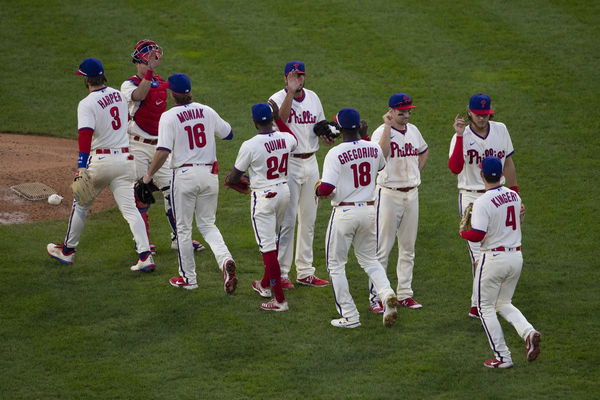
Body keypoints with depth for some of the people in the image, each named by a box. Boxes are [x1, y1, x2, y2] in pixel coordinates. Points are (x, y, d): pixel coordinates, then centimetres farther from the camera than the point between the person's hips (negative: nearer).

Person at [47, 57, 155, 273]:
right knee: (130, 209, 1)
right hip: (125, 157, 4)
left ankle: (67, 250, 29)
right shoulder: (119, 95, 7)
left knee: (81, 204, 15)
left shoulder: (87, 104, -13)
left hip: (100, 160, -4)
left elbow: (85, 135, -23)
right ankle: (145, 255, -12)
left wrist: (82, 167, -28)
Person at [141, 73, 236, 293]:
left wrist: (149, 174, -8)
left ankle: (188, 277, 17)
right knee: (207, 224, 16)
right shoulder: (207, 111, 2)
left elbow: (163, 151, -19)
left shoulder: (169, 117, -11)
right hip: (209, 174, 4)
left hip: (185, 174, -4)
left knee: (183, 228, 10)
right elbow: (228, 133, 16)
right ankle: (225, 260, -10)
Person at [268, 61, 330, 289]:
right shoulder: (278, 99, -10)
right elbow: (280, 119, -32)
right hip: (288, 163, -6)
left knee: (308, 220, 12)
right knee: (287, 220, -5)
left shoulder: (313, 98, 10)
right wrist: (291, 92, -39)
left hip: (311, 162, 7)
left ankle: (305, 272, 20)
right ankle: (280, 273, 3)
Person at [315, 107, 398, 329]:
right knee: (370, 260, 21)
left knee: (336, 265, 10)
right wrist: (364, 137, 25)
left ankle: (349, 316, 8)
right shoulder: (373, 148, 0)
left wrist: (317, 190, 2)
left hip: (344, 212, -5)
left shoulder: (335, 154, -16)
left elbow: (326, 189, -22)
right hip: (369, 210, 5)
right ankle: (387, 294, -6)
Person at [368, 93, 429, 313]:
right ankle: (375, 297, -1)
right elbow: (381, 154, -32)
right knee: (382, 248, -5)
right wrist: (388, 127, -28)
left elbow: (424, 151, 28)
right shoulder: (381, 132, -11)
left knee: (408, 248, 12)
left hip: (411, 194, 7)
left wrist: (416, 170, 13)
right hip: (389, 194, -7)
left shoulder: (413, 130, 9)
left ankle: (405, 294, 20)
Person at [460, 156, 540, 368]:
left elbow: (477, 235, -22)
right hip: (516, 257, 7)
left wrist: (462, 232, -2)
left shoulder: (483, 202, -18)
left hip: (493, 258, -7)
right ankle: (528, 332, -5)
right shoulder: (514, 196, 4)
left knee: (486, 307, 9)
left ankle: (502, 357, 6)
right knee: (504, 303, 22)